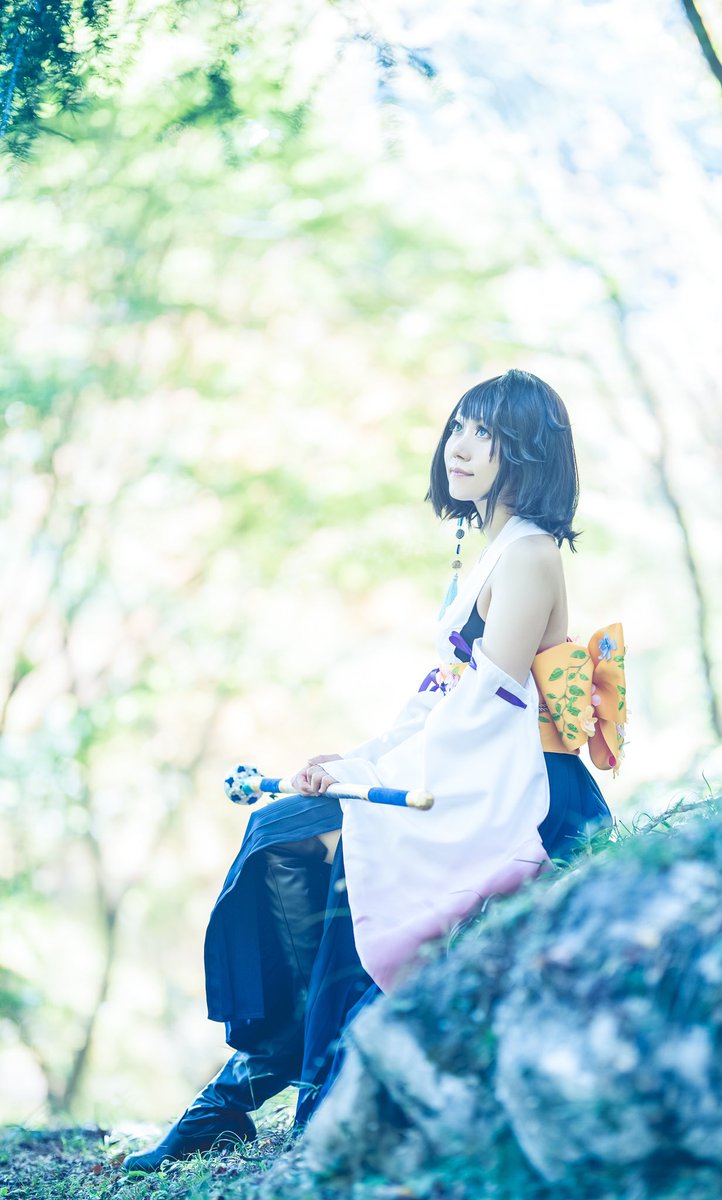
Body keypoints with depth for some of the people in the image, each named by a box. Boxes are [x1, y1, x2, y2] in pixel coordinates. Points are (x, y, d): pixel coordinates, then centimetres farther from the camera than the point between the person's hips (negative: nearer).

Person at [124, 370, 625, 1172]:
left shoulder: (527, 553, -13)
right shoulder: (494, 547, 16)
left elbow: (487, 706, -19)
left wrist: (366, 773, -15)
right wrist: (359, 761, 4)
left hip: (511, 797, -9)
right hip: (470, 786, 9)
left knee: (297, 841, -17)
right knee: (275, 832, -1)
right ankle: (256, 1070, 1)